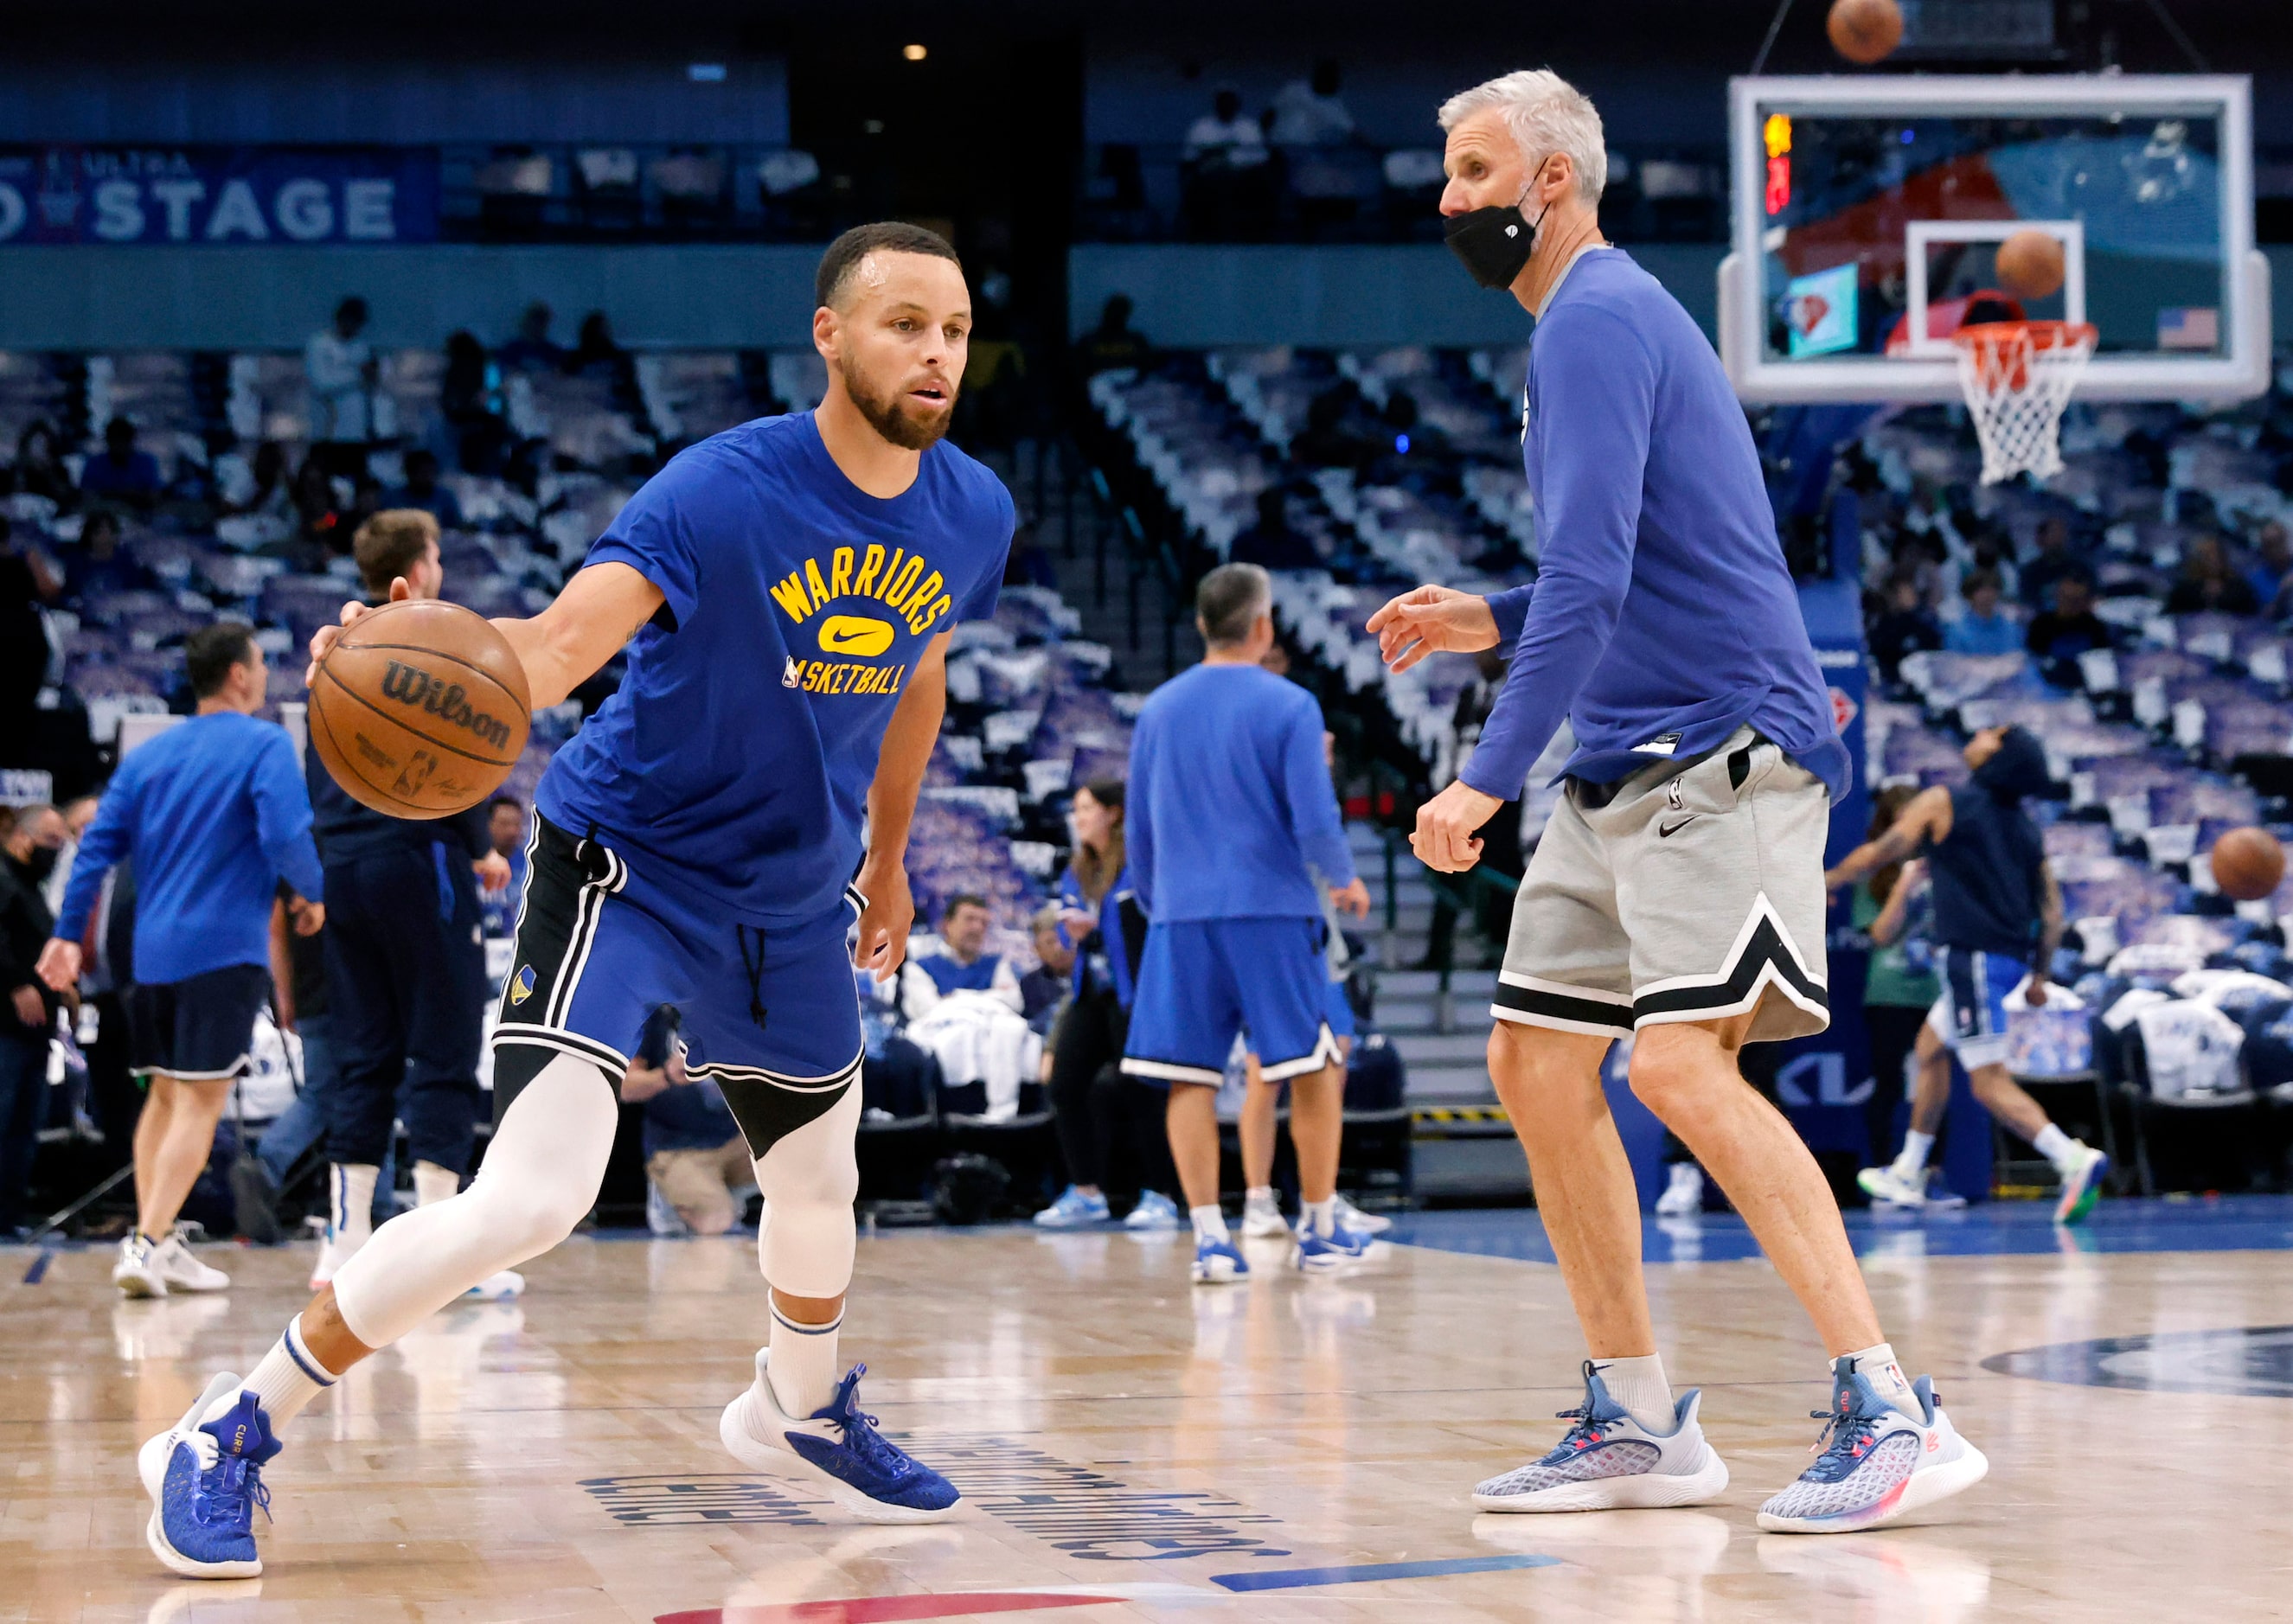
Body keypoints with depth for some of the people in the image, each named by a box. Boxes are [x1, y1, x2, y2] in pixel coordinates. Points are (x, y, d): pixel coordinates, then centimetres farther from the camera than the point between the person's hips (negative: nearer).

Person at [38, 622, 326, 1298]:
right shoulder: (264, 746, -5)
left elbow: (98, 848, 9)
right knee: (200, 1103, -6)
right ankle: (147, 1244, -17)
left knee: (165, 1095, 16)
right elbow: (285, 835, -16)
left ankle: (158, 1244, 16)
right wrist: (314, 894, 1)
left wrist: (67, 935, 11)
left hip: (152, 949, 6)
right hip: (225, 950, -6)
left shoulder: (148, 755, 13)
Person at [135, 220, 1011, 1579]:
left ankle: (798, 1412, 53)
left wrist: (888, 858, 23)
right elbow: (562, 640, -37)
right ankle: (232, 1437, -8)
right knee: (533, 1200, -20)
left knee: (818, 1184, 21)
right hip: (624, 865, -6)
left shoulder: (973, 513, -5)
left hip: (792, 895, 6)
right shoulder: (722, 490, -24)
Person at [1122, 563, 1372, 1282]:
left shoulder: (1158, 710, 9)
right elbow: (1315, 819, -8)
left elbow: (1139, 830, 14)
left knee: (1189, 1078, 3)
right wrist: (1346, 879, 10)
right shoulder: (1288, 706, -5)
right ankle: (1318, 1230, 12)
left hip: (1181, 917, 4)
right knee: (1315, 1070, 8)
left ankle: (1209, 1238, -4)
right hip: (1271, 910, -3)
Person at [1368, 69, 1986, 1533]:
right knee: (1536, 1065, 8)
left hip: (1717, 752, -11)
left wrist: (1489, 777, -24)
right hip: (1625, 767, 11)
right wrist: (1493, 622, 22)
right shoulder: (1598, 318, 21)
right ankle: (1640, 1426, 15)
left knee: (1680, 1064, -22)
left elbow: (1592, 572, -23)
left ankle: (1893, 1414, -23)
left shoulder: (1599, 319, -12)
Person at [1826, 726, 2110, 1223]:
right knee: (1930, 1048, 25)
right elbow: (2051, 907, 12)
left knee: (1990, 1082, -10)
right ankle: (1908, 1173, 33)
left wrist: (1829, 880, 17)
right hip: (2012, 956, 8)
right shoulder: (2024, 827, 14)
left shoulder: (1942, 804, -4)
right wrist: (2038, 976, 18)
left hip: (1973, 956, -8)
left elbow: (1877, 854, 0)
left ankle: (2075, 1159, -28)